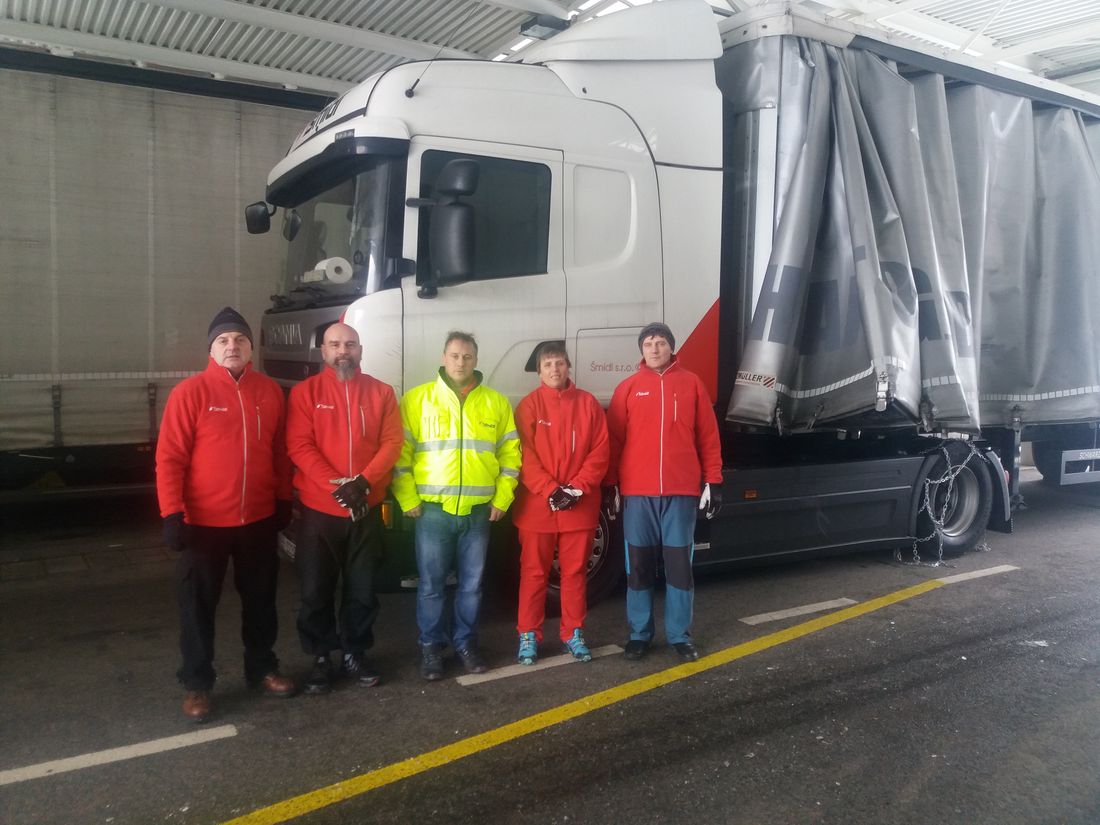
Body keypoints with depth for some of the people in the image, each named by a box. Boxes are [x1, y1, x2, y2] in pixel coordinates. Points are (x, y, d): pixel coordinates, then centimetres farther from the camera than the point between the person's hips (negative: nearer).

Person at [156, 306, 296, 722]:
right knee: (198, 604, 7)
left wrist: (283, 500, 11)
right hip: (204, 522, -4)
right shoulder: (190, 392, -10)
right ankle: (196, 684, 22)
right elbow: (169, 458, -12)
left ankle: (261, 668, 33)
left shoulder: (270, 391, 2)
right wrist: (173, 514, -16)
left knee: (260, 598, 16)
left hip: (259, 519, 4)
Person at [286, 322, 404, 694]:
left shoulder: (381, 392, 5)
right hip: (318, 509, -1)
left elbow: (392, 442, -2)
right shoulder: (305, 391, -1)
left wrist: (363, 482, -17)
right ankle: (321, 658, 21)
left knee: (362, 589, 11)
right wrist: (336, 486, -20)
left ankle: (356, 654, 26)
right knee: (316, 590, 6)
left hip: (367, 509, 2)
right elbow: (299, 446, -9)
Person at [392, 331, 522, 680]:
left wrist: (502, 498, 2)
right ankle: (431, 647, 18)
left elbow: (510, 453, 9)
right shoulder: (417, 399, 1)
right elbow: (400, 451, -1)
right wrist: (407, 499, -6)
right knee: (431, 584, 4)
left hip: (479, 510, 2)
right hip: (433, 509, -2)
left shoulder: (496, 402, 8)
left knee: (472, 584, 9)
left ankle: (465, 643, 25)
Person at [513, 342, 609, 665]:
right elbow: (524, 455, -7)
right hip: (536, 505, -2)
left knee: (575, 571, 10)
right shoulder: (529, 405, -1)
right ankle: (528, 636, 16)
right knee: (534, 573, 6)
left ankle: (573, 634, 22)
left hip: (580, 506, 2)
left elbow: (600, 450, 1)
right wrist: (550, 490, -16)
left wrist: (578, 487, -10)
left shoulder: (588, 403, 5)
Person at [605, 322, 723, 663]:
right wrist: (612, 485, 2)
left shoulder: (691, 383, 6)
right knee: (638, 565, 7)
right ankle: (639, 634, 19)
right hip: (638, 493, 0)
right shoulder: (628, 388, 5)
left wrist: (713, 481, 2)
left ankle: (680, 634, 18)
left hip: (682, 492, 0)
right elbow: (614, 439, 5)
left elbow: (708, 437, 6)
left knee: (680, 565, 6)